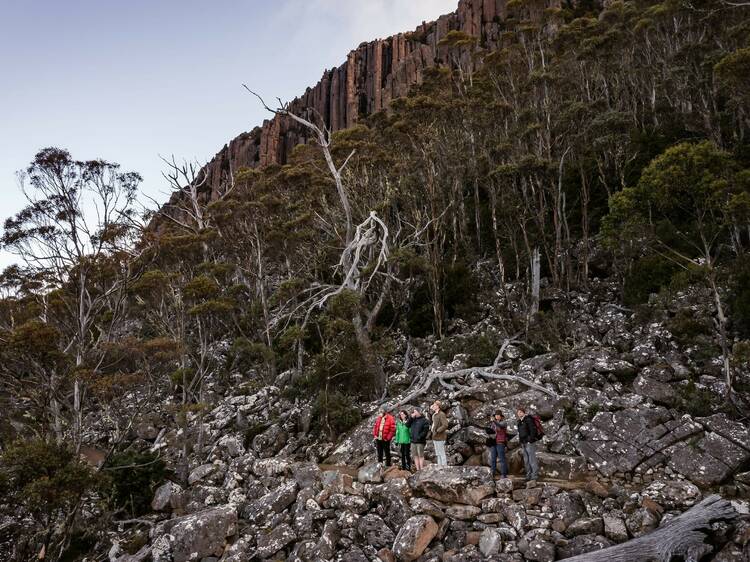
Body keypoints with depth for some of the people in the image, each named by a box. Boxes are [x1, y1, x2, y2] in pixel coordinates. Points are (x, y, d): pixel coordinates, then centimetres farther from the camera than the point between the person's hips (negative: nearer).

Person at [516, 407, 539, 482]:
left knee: (532, 459, -8)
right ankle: (529, 476, 17)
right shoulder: (520, 422, 17)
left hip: (530, 442, -9)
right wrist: (521, 443, 19)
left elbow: (533, 429, -16)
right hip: (523, 443, 9)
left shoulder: (528, 419, -9)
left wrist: (531, 440, -20)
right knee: (526, 461, 11)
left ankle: (534, 476, -5)